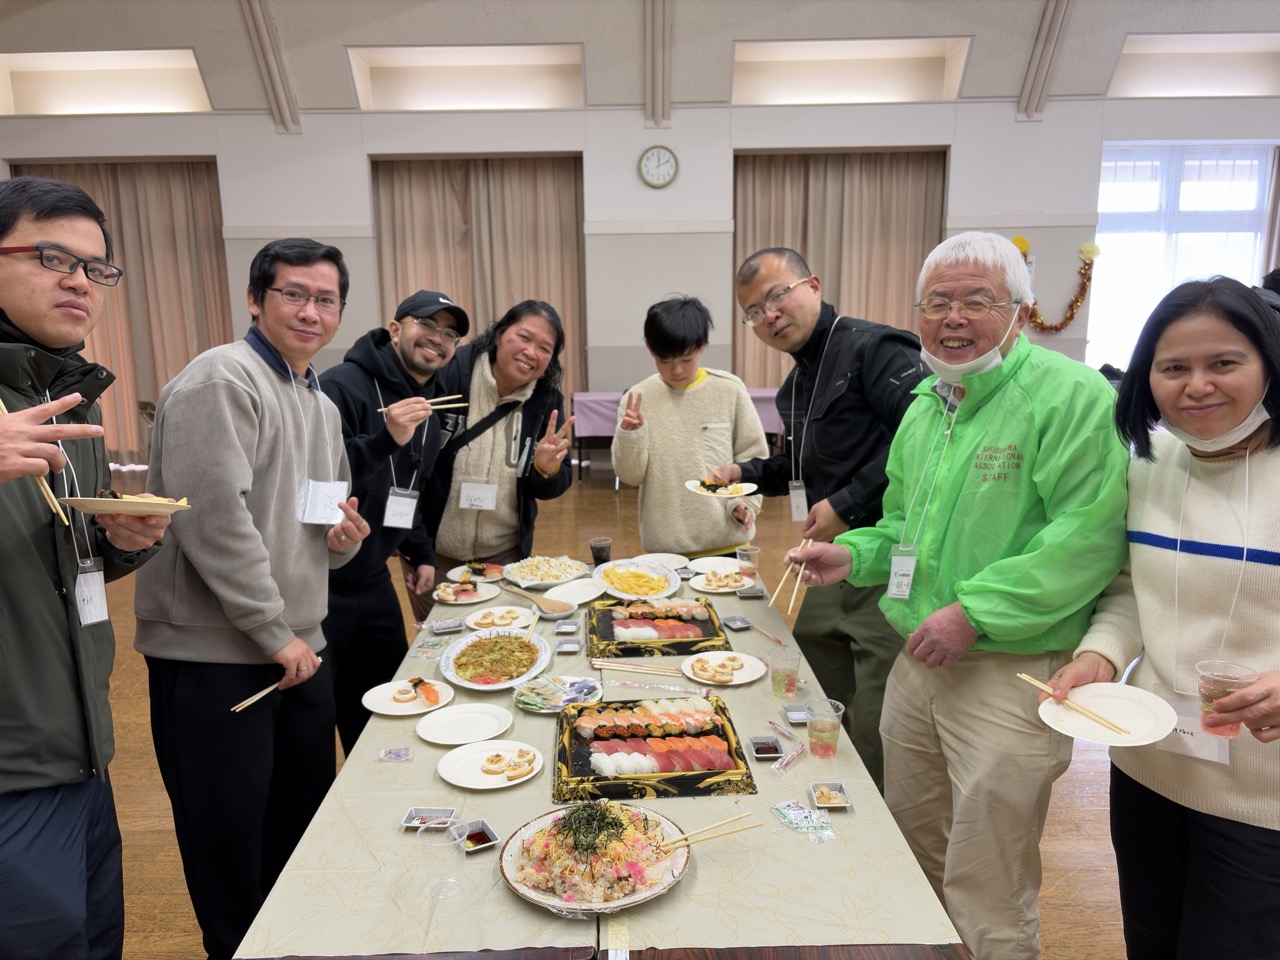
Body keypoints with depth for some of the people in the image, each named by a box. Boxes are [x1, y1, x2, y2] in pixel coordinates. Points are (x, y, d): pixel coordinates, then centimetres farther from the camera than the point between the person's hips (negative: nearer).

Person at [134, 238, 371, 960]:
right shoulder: (222, 379, -13)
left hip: (300, 651, 8)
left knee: (304, 827, 19)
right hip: (215, 656, -8)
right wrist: (274, 633, -16)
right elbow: (215, 518, -21)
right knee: (230, 851, 6)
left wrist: (343, 541, -1)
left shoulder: (323, 406, 15)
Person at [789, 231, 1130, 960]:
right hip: (920, 662, 8)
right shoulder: (924, 403, 11)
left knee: (986, 895, 5)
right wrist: (855, 554, 3)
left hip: (1012, 673, -7)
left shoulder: (1072, 395, -14)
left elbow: (1093, 534, -22)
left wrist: (976, 612, -23)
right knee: (913, 854, 23)